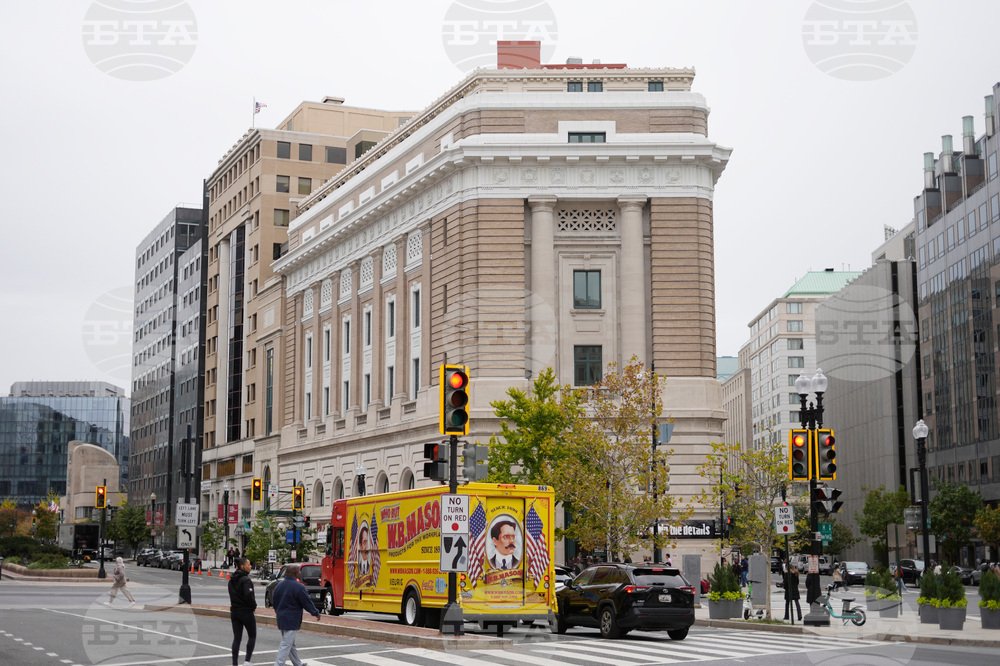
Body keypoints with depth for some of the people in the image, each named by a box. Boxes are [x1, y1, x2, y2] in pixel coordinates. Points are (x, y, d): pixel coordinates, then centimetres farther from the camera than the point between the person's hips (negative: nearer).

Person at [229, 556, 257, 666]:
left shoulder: (232, 580, 9)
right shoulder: (246, 580, -17)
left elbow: (232, 594, 12)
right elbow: (248, 596, -24)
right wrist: (254, 605, -8)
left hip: (234, 611, 7)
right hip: (246, 612, -7)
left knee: (236, 638, 8)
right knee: (252, 636, 9)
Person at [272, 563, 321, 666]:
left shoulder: (279, 585, 7)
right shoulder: (298, 587, -17)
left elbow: (274, 602, 17)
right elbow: (307, 603, -11)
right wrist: (316, 613, 5)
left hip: (281, 619, 9)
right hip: (291, 621, -9)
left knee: (291, 643, 19)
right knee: (286, 645, -7)